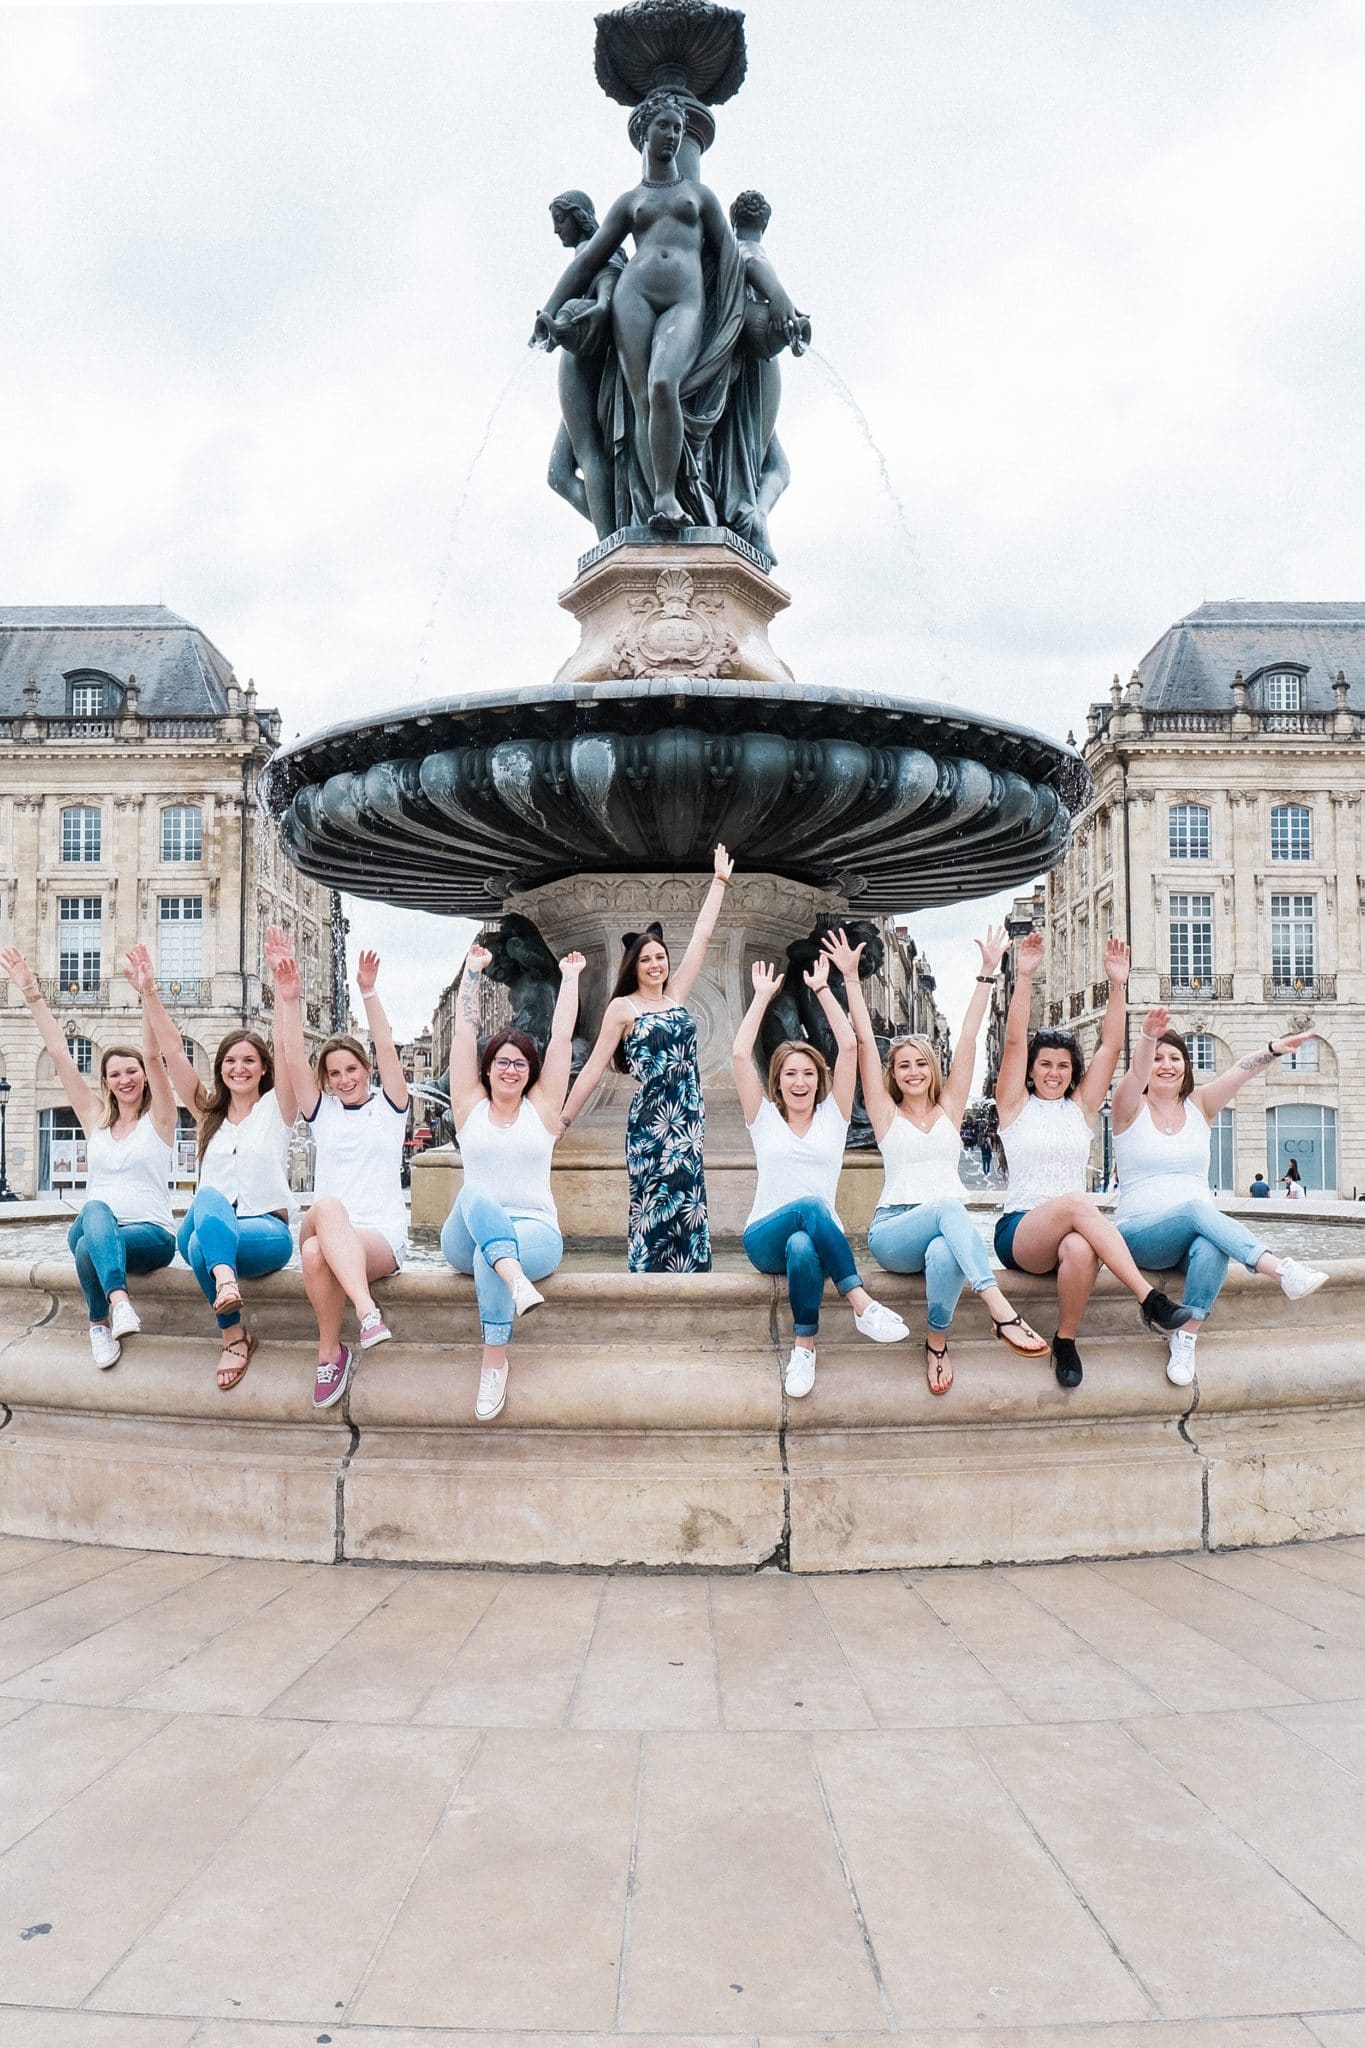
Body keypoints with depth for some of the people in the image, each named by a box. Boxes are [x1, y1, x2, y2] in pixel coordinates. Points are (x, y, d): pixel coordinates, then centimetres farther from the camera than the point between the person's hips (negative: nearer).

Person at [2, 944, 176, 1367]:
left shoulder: (158, 1118, 3)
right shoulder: (95, 1117, 13)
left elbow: (153, 1055, -11)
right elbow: (59, 1054, 9)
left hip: (151, 1234, -3)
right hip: (97, 1228, 3)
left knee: (88, 1247, -36)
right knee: (95, 1210, -35)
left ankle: (101, 1324, -21)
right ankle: (118, 1299, -45)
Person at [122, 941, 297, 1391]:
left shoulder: (276, 1107, 6)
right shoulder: (208, 1111, 15)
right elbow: (173, 1052, 7)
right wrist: (149, 993, -3)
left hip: (267, 1231, -3)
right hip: (209, 1224, 3)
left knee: (201, 1243, -36)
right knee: (208, 1198, -36)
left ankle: (233, 1335, -27)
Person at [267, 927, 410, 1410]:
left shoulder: (388, 1106, 11)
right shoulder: (322, 1111, 16)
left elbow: (386, 1050, -5)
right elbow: (293, 1059, 2)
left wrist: (368, 991, -18)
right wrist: (287, 994, -11)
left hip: (382, 1238, -2)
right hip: (328, 1232, 2)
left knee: (316, 1251, -35)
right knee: (327, 1208, -37)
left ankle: (330, 1353, -29)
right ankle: (368, 1314, -45)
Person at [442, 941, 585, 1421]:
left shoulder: (542, 1107, 10)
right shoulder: (471, 1106, 12)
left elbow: (562, 1038, 7)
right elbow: (464, 1032, 9)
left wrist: (570, 978, 12)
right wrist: (473, 970, 13)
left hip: (535, 1234, -1)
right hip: (467, 1237, 1)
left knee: (488, 1258, -36)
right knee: (475, 1194, -34)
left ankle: (495, 1362, -28)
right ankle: (517, 1280, -57)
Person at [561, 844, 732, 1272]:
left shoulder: (676, 994, 11)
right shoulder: (622, 1008, -2)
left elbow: (702, 935, 14)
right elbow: (595, 1065, -3)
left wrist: (720, 880, 16)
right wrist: (563, 1119, -5)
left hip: (688, 1117, 5)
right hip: (650, 1119, -5)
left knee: (686, 1209, 6)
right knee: (655, 1210, -4)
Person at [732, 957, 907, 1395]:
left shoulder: (833, 1115, 13)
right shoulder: (764, 1117, 13)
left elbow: (849, 1046, 4)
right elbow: (741, 1054, 2)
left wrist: (822, 989, 8)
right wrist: (762, 996, 8)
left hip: (818, 1237, 1)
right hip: (765, 1239, 0)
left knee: (803, 1247, -40)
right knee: (810, 1207, -36)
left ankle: (804, 1348, -34)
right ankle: (862, 1305, -39)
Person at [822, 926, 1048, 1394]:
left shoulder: (949, 1108, 15)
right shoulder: (886, 1115, 11)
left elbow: (968, 1040, 10)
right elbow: (865, 1043, 5)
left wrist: (988, 973, 6)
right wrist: (851, 978, 0)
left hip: (947, 1228, 1)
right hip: (892, 1233, -1)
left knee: (944, 1255, -38)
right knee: (948, 1208, -36)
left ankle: (937, 1344, -17)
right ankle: (1001, 1312, -46)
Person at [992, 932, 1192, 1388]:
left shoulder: (1082, 1107, 15)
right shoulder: (1015, 1106, 9)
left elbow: (1111, 1046, 6)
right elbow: (1014, 1041, -4)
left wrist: (1117, 985, -5)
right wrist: (1024, 977, -14)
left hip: (1071, 1232, 2)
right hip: (1019, 1230, -2)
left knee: (1081, 1250, -38)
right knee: (1076, 1203, -37)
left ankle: (1066, 1342, -17)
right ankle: (1150, 1300, -39)